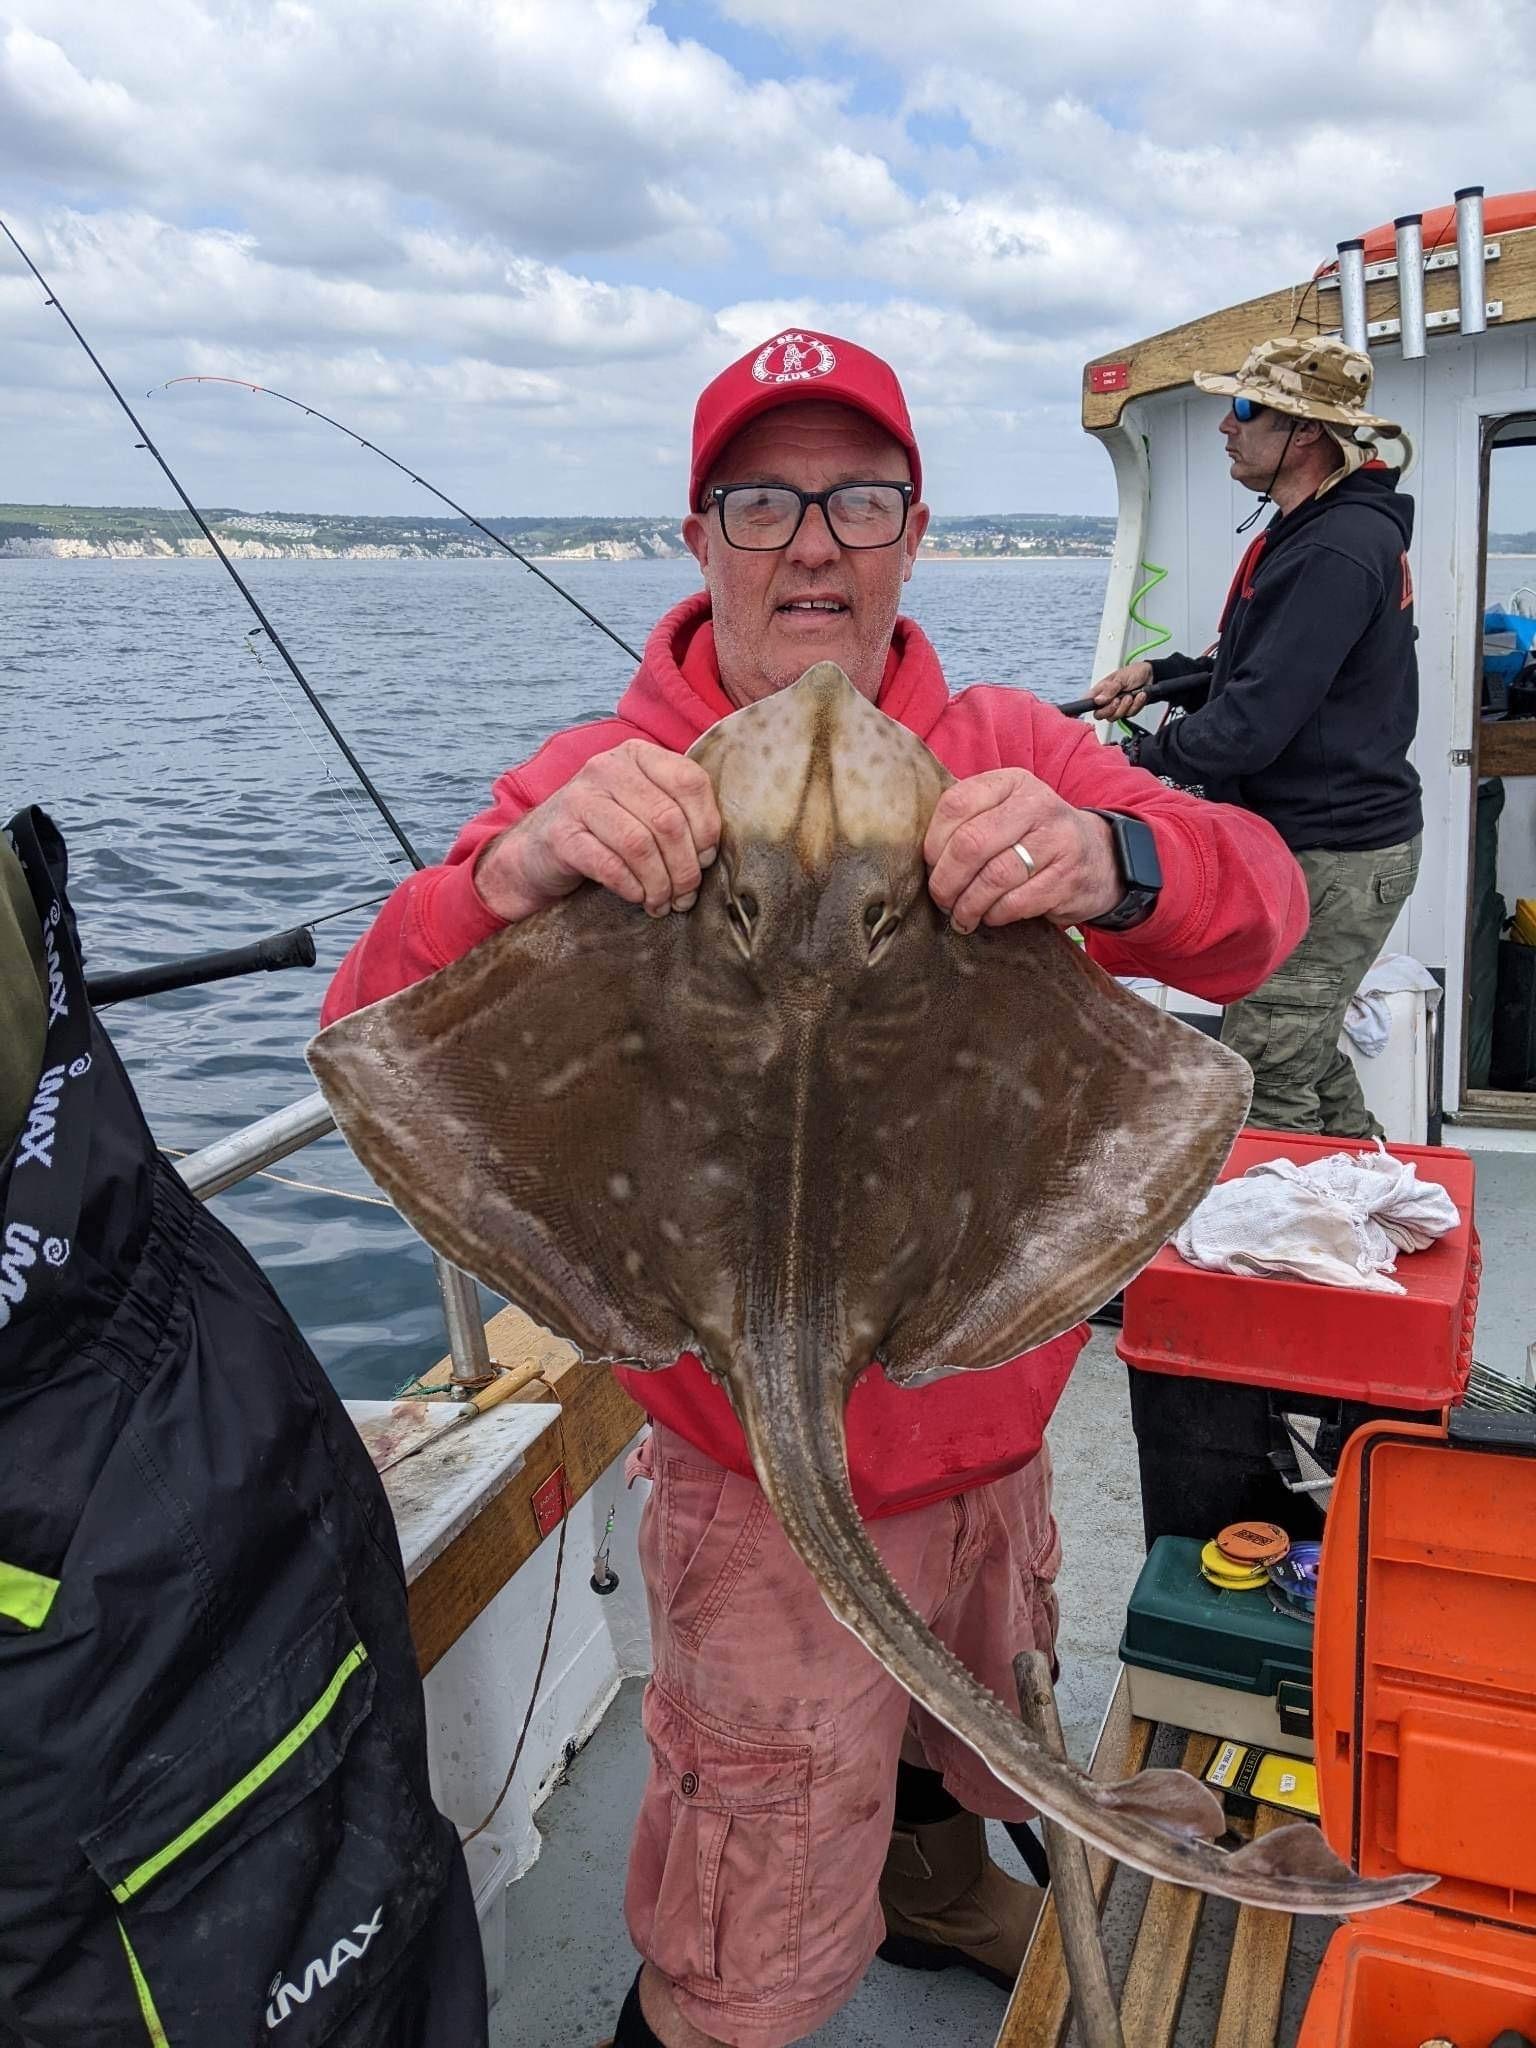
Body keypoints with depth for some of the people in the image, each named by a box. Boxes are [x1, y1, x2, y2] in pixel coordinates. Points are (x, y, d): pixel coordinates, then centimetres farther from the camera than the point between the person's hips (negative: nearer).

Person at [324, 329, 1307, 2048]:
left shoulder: (1011, 756, -6)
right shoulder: (611, 788, -15)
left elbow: (1260, 907, -18)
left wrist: (1114, 861, -42)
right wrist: (513, 877, -45)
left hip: (993, 1429, 5)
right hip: (764, 1480, -4)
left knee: (975, 1746, 34)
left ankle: (931, 1885, 66)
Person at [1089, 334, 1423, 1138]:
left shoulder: (1337, 550, -23)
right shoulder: (1309, 530, 13)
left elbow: (1255, 723, -26)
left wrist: (1143, 755, -9)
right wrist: (1162, 672, 8)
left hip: (1329, 856, -11)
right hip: (1318, 839, 11)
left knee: (1266, 1088, -5)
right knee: (1308, 1059, 21)